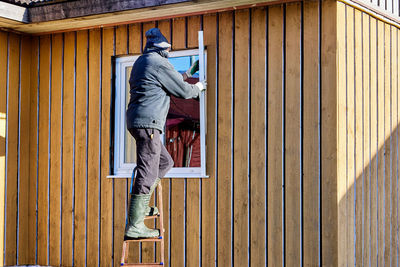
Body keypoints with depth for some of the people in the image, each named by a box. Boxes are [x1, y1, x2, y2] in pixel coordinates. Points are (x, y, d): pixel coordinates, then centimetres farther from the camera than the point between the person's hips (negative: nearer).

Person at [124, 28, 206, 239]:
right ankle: (134, 226, -10)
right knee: (147, 172, -9)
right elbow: (183, 91, -4)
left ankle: (140, 206, 22)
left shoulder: (142, 61, 20)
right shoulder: (159, 63, -10)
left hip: (137, 120, 10)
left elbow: (170, 81, 32)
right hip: (148, 121, -10)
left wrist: (189, 73, 37)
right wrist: (198, 87, 16)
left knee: (165, 162, 22)